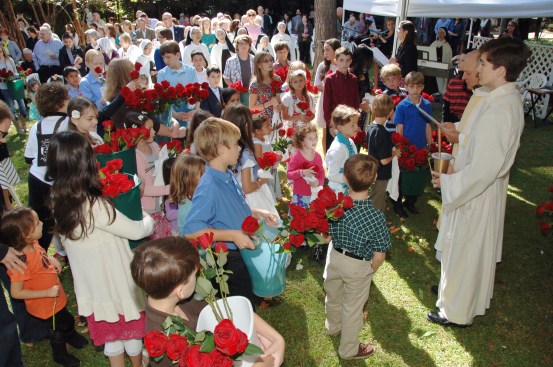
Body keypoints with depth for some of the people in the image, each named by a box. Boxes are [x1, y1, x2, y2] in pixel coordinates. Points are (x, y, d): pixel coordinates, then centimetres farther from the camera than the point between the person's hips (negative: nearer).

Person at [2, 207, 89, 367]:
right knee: (58, 331, 20)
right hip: (45, 306, -7)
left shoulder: (33, 244, -13)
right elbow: (16, 293, -31)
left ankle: (72, 336, 63)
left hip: (56, 299, 7)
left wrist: (51, 260, -8)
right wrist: (47, 292, -30)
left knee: (68, 320, 32)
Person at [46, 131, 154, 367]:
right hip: (118, 282, -6)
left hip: (91, 284, 6)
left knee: (110, 335, 23)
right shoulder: (95, 206, -29)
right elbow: (137, 231, -19)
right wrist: (148, 220, 3)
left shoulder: (59, 203, -8)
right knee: (132, 333, 19)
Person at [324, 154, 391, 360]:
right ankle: (349, 349, 41)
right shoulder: (376, 216, -29)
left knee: (333, 297, 29)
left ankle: (333, 327, 59)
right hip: (358, 267, -4)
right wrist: (370, 272, 1)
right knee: (352, 308, 18)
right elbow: (379, 255, -19)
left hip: (334, 258, 4)